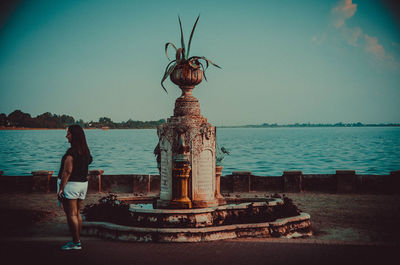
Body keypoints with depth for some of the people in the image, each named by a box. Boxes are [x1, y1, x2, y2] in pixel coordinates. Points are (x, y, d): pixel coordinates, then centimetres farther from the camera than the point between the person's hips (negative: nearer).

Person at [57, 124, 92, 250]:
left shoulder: (72, 152, -18)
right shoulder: (86, 151, 8)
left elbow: (67, 171, -21)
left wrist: (61, 188, -18)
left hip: (70, 184, -9)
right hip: (83, 184, 9)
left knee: (71, 214, -2)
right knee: (77, 213, 14)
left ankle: (76, 242, 1)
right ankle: (76, 241, 19)